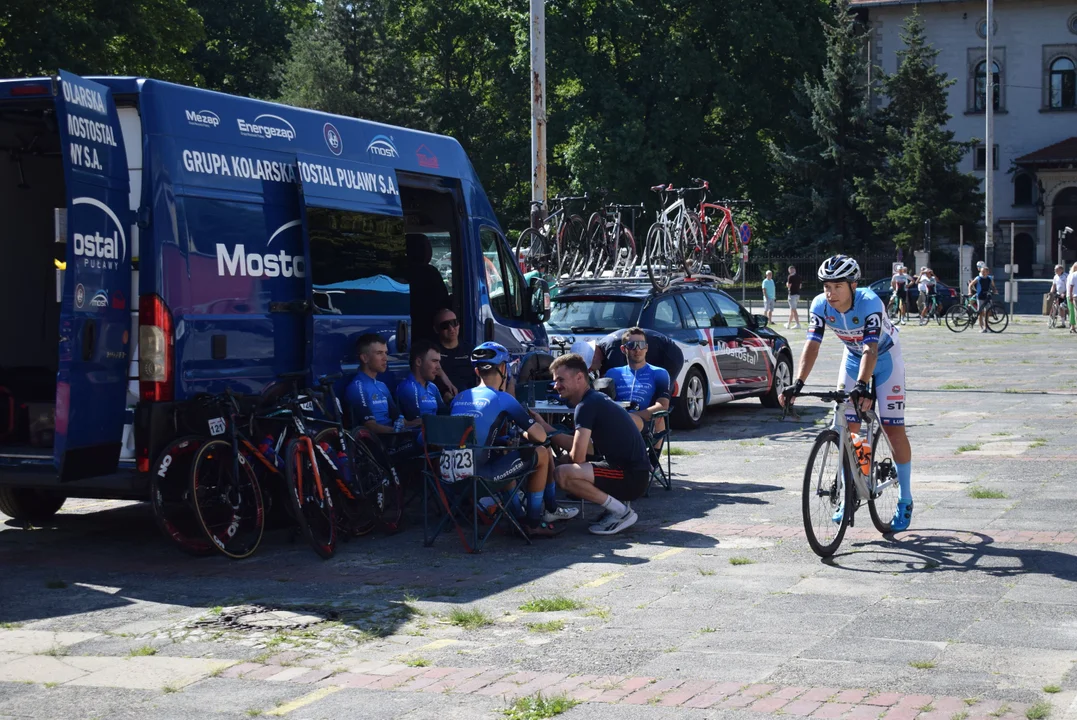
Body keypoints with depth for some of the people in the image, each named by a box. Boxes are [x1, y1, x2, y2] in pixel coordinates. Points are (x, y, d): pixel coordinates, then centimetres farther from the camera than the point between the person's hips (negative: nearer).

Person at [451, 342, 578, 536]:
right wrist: (524, 434, 19)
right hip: (480, 473, -7)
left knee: (505, 450, 32)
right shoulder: (502, 399, -4)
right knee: (541, 454, 11)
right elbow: (540, 436, -4)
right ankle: (533, 523, 17)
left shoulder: (459, 397, 13)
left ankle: (516, 512, 36)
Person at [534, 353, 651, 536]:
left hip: (632, 477, -10)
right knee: (567, 466, 23)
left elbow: (578, 456, -18)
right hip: (634, 472, 10)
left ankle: (620, 512, -10)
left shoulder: (587, 406, -15)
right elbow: (581, 448, 17)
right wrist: (544, 426, 13)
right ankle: (618, 502, 12)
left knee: (563, 474, -24)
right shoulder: (596, 399, 15)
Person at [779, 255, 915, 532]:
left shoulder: (869, 302, -35)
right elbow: (812, 345, -28)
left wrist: (862, 386, -58)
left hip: (885, 357, -4)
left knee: (894, 429, -8)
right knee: (847, 428, -3)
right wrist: (797, 384, -42)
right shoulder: (820, 305, -21)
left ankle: (905, 501, 2)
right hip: (852, 358, 4)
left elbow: (870, 349, -43)